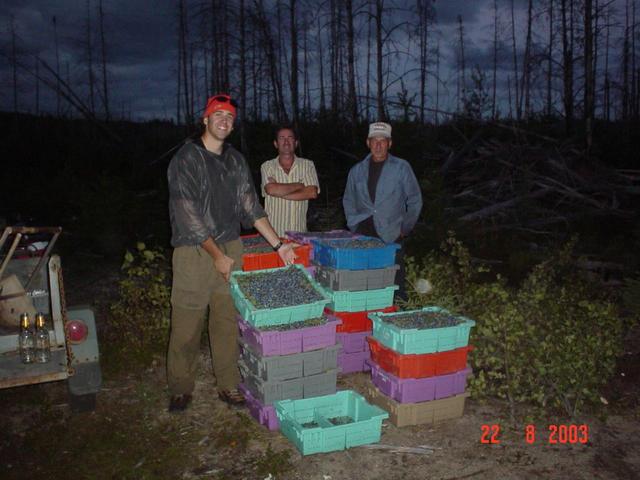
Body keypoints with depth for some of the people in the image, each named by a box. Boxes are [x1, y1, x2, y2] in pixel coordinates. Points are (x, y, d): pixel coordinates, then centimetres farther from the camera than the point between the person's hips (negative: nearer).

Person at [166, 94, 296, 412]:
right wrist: (217, 255, -13)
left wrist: (278, 245, 5)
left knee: (227, 321, 7)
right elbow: (187, 213, -12)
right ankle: (180, 389, 17)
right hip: (194, 252, -5)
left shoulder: (235, 161, 12)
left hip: (230, 249, 5)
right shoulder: (187, 159, -7)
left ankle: (229, 385, 19)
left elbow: (251, 207, 12)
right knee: (187, 325, 1)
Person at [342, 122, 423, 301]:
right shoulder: (357, 170, 12)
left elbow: (415, 201, 6)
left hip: (391, 237, -2)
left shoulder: (401, 167, 2)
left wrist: (404, 228, 2)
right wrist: (354, 225, 11)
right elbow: (348, 201, 21)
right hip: (363, 236, 3)